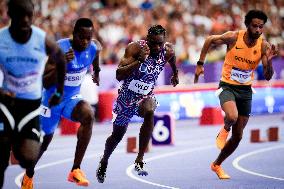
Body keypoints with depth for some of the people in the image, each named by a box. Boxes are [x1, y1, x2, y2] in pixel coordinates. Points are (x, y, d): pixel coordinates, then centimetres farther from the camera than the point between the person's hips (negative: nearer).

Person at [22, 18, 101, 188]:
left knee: (88, 115, -31)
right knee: (43, 143, 11)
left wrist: (97, 72, 28)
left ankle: (76, 170, -27)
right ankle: (29, 175, 43)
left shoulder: (94, 47, -13)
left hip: (73, 97, 3)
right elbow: (46, 83, -29)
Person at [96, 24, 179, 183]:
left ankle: (140, 161, -28)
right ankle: (104, 162, 48)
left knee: (149, 112, -35)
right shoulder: (135, 48, -24)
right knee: (118, 134, 15)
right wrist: (139, 61, -41)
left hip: (146, 96, 1)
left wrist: (175, 73, 30)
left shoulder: (167, 51, -13)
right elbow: (119, 76, -32)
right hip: (127, 96, -1)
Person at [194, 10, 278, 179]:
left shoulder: (264, 46, -9)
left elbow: (268, 77, -11)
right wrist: (200, 64, 1)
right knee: (232, 116, -34)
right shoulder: (233, 37, -15)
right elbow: (210, 41, 3)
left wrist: (269, 61, -30)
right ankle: (225, 129, 4)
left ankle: (217, 165, 29)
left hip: (245, 90, 3)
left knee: (238, 136, 7)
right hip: (227, 87, -3)